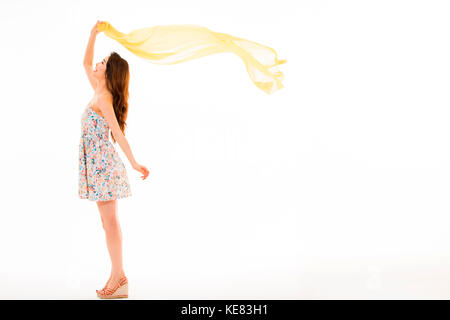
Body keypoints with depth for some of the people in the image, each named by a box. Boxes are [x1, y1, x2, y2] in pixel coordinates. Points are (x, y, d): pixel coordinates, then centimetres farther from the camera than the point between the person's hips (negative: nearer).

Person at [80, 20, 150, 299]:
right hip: (100, 163, 9)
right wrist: (93, 34, 24)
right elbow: (86, 63, 27)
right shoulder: (100, 92, 12)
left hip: (103, 162, -9)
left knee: (110, 221, -7)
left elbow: (118, 133, -21)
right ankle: (118, 276, 11)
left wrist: (134, 163, -27)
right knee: (109, 221, 8)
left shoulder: (103, 98, -12)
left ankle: (119, 276, -4)